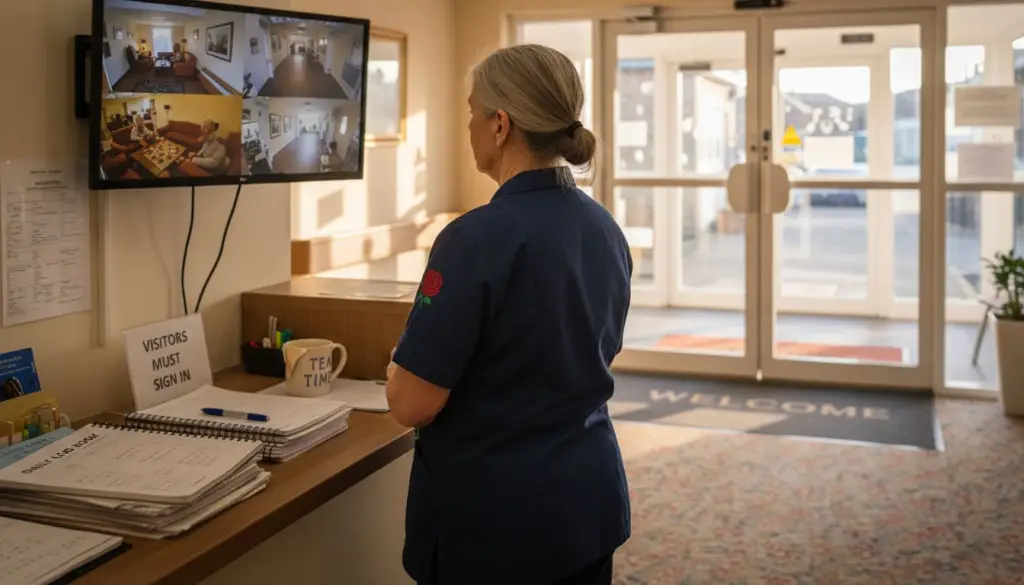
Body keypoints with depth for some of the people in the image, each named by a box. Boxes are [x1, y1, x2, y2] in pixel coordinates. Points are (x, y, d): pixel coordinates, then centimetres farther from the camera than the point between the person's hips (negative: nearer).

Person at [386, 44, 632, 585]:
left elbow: (412, 405, -19)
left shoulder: (479, 238, -23)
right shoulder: (606, 230, 1)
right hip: (592, 495, 7)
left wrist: (398, 364, 0)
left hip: (493, 508, -7)